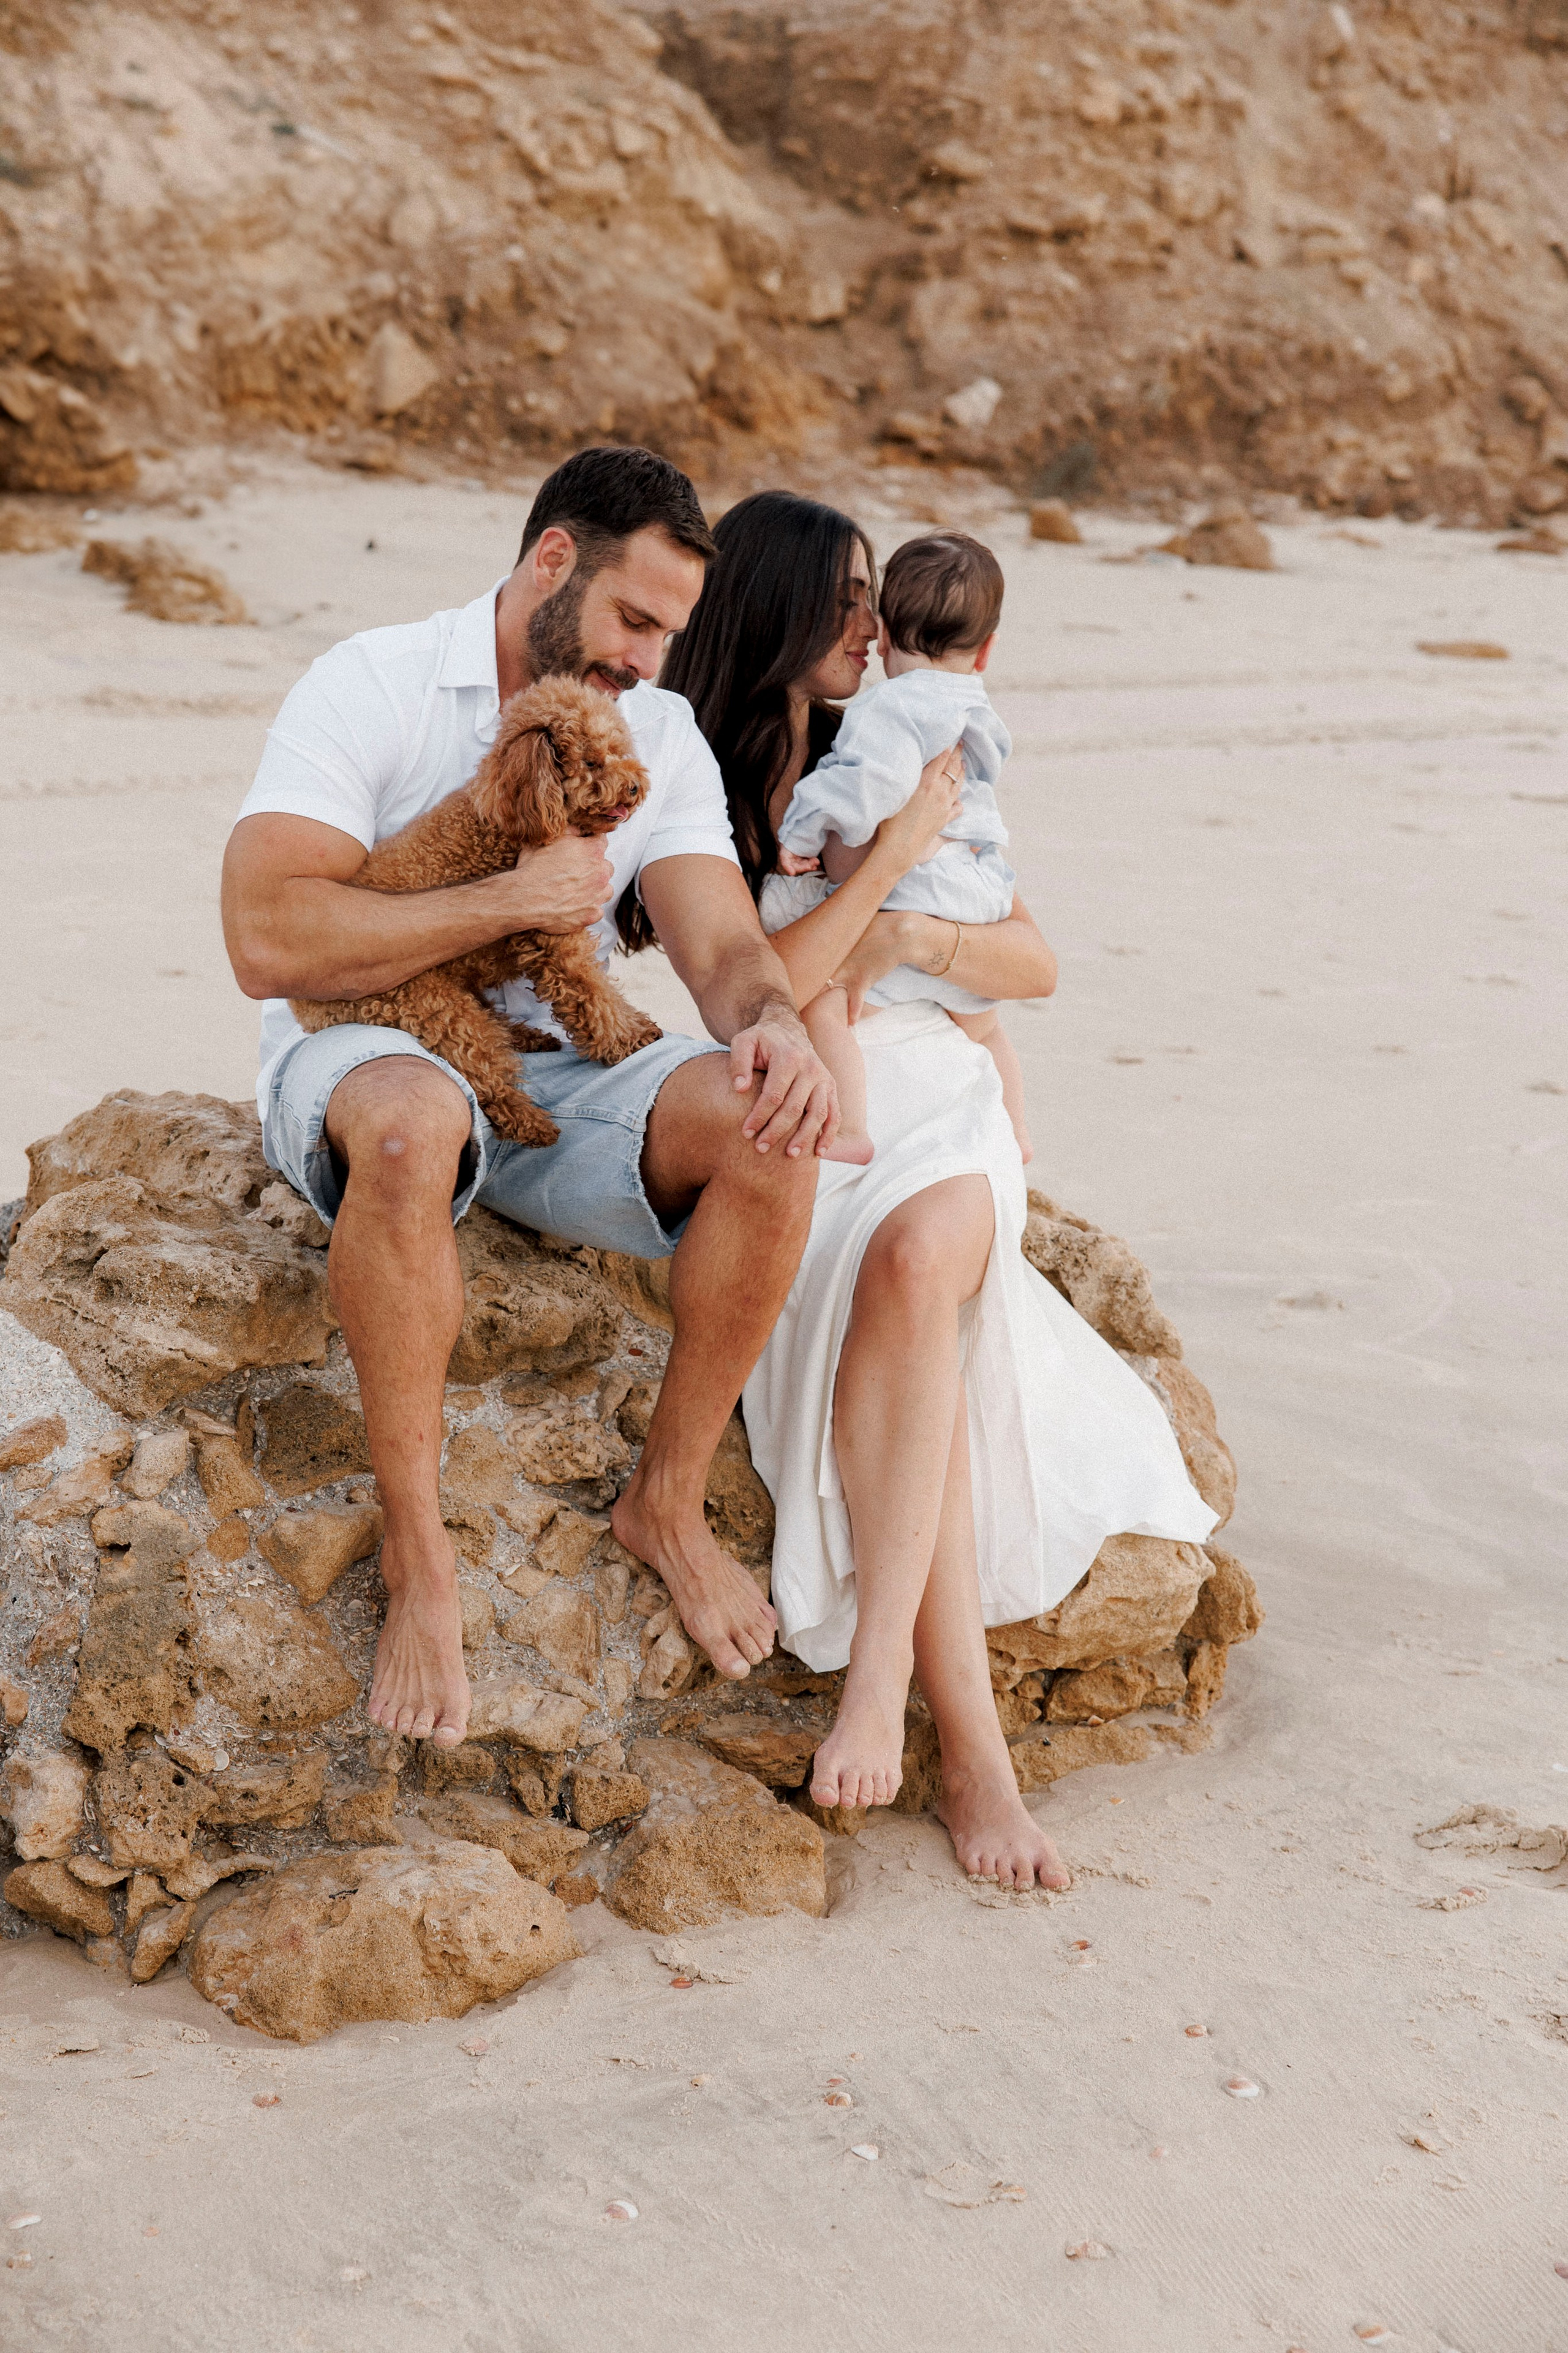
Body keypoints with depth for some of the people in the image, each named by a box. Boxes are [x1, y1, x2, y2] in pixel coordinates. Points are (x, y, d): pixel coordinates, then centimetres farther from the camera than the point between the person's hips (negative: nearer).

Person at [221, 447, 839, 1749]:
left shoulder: (661, 735, 8)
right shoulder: (372, 686, -9)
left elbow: (725, 943, -3)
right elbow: (269, 941, -21)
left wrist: (777, 1023, -29)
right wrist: (513, 899, -19)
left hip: (561, 1078, 5)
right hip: (365, 1059, -4)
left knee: (771, 1127, -24)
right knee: (412, 1117, -41)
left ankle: (669, 1501, -7)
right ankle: (419, 1557, -28)